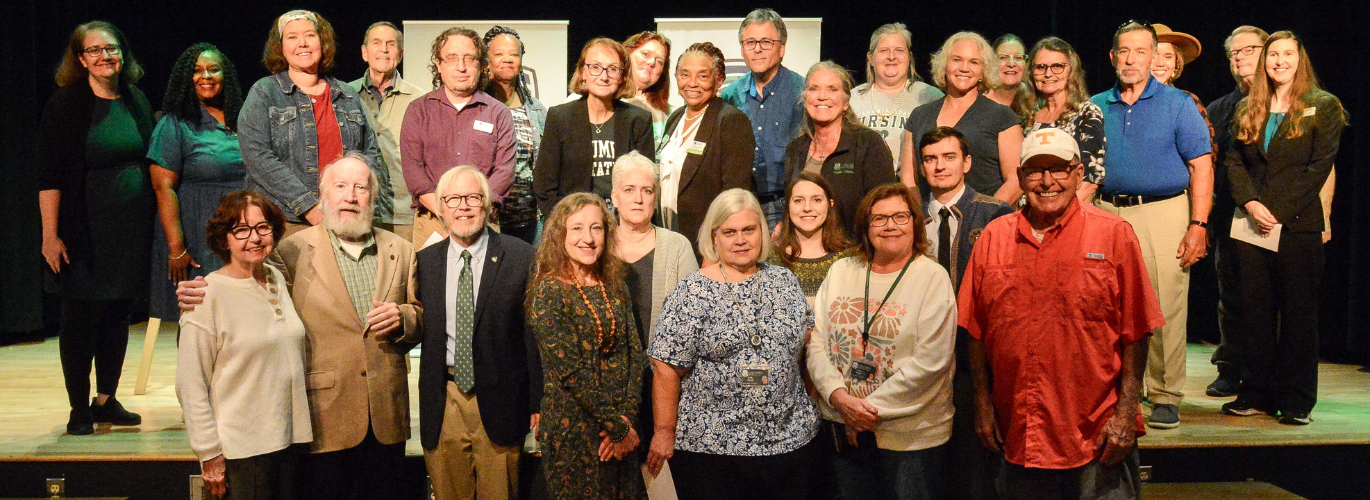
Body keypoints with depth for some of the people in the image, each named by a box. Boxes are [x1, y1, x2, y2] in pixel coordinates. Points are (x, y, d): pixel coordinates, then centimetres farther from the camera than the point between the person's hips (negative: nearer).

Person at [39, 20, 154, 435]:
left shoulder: (136, 101, 9)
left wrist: (156, 225, 10)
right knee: (82, 317, 1)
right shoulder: (66, 105, -5)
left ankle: (106, 401, 22)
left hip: (132, 230, 5)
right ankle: (79, 409, 13)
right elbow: (49, 177, -8)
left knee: (119, 315, 10)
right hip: (85, 232, -5)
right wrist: (50, 235, -14)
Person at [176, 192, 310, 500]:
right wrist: (210, 454, -12)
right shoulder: (208, 295, -10)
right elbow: (190, 387, -11)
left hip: (289, 440, 6)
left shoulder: (278, 280, 8)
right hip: (240, 453, -6)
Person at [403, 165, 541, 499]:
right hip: (443, 402, 3)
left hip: (498, 402, -2)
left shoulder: (521, 257, -4)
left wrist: (538, 403, -5)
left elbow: (535, 333, -4)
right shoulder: (426, 261, 6)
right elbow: (420, 330, 13)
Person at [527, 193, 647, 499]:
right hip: (573, 428, -5)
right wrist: (619, 428, -15)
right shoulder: (549, 290, -11)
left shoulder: (615, 287, 7)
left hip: (622, 431, 5)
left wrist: (626, 418, -11)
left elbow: (635, 356, 2)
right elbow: (571, 371, -17)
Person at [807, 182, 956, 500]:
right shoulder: (841, 272, 6)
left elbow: (929, 362, -15)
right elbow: (816, 341, 3)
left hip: (909, 435, -4)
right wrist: (838, 395, -13)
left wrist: (871, 408, -14)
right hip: (841, 428, 4)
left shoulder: (933, 278, -8)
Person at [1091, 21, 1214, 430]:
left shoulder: (1177, 104, 3)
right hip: (1107, 213, 3)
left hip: (1163, 212, -3)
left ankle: (1166, 397, 5)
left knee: (1165, 310, -5)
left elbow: (1201, 166, -1)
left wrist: (1198, 225, -10)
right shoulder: (1096, 107, 12)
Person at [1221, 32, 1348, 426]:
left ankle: (1296, 401, 8)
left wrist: (1279, 212, -12)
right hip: (1252, 225, 4)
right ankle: (1257, 393, 15)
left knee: (1298, 314, 1)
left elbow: (1319, 165, -6)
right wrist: (1250, 203, -9)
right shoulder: (1247, 110, 14)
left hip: (1298, 226, -4)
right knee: (1256, 311, 7)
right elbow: (1234, 160, 8)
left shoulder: (1323, 107, 2)